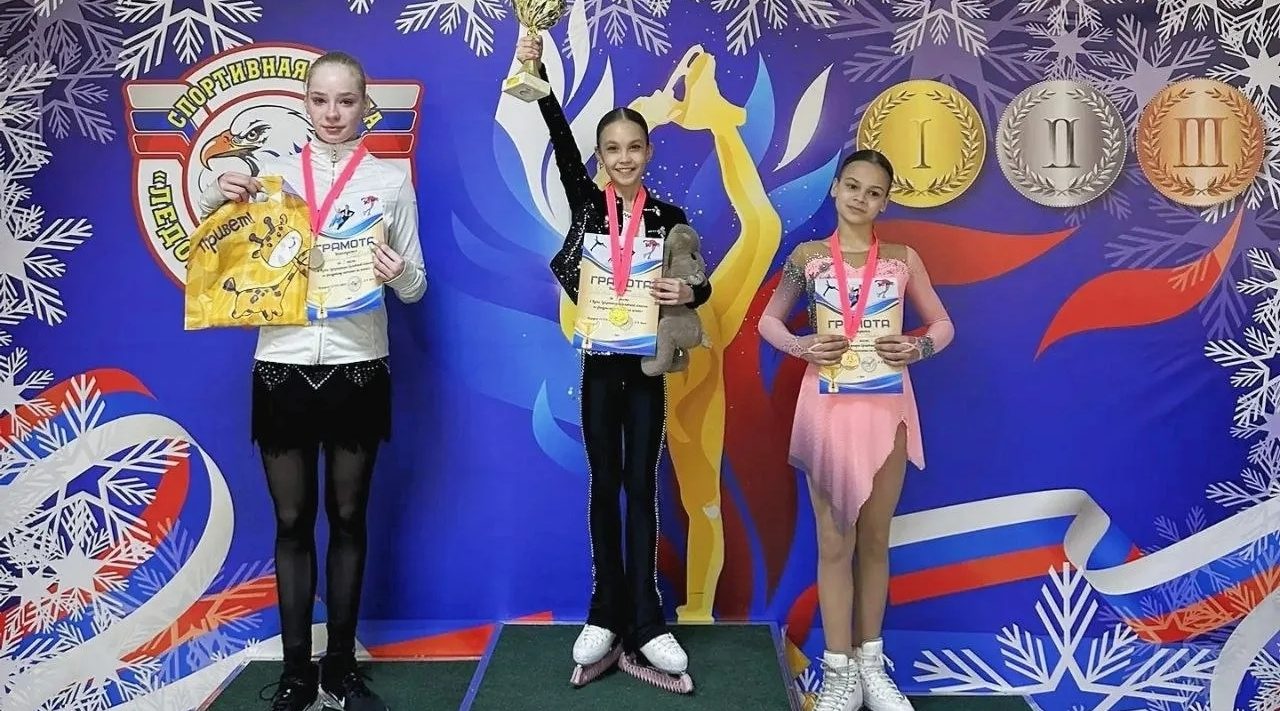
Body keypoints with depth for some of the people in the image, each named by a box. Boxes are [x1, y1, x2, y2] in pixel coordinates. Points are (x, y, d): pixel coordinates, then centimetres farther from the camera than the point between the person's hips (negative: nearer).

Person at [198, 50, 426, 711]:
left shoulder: (391, 179, 3)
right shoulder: (271, 171, 7)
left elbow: (414, 287, 3)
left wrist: (399, 273, -21)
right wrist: (215, 199, -8)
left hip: (358, 370, -1)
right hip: (282, 368, 1)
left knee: (348, 519, 8)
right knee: (292, 522, 6)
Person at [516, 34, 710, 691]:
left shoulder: (668, 216, 1)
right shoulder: (586, 201, 1)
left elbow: (698, 284, 2)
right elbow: (561, 141, -12)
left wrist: (688, 292, -23)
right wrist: (536, 75, -24)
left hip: (646, 362, 0)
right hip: (599, 360, 0)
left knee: (642, 486, 3)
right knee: (604, 484, 7)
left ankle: (643, 624, 7)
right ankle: (606, 617, 15)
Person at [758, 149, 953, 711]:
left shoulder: (902, 258, 4)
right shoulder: (807, 256, 2)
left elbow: (942, 323, 9)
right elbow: (769, 319, 8)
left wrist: (919, 348, -12)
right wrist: (800, 346, -12)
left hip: (886, 405, 1)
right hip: (828, 405, -1)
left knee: (875, 539, 11)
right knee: (835, 542, 4)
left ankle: (870, 664, 25)